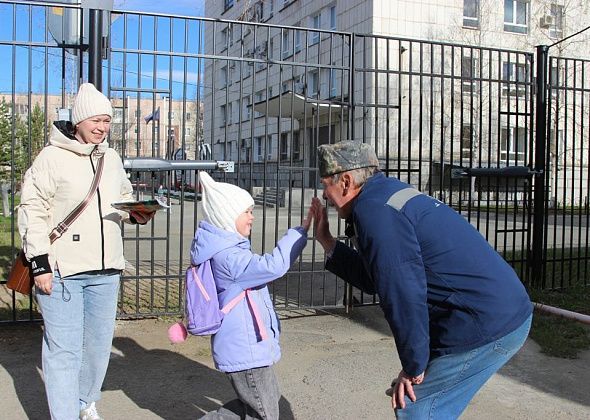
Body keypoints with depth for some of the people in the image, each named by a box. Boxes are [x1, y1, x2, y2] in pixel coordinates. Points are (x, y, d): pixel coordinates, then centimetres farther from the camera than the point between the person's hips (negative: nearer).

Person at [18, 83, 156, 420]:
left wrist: (136, 214, 0)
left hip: (105, 269, 6)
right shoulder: (52, 157, -7)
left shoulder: (112, 158, 10)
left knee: (100, 343, 15)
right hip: (62, 269, -5)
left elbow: (123, 199, 23)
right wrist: (40, 263, -12)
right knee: (64, 349, -3)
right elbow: (33, 211, -7)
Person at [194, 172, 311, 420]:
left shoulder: (226, 248, 9)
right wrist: (301, 230, -30)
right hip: (245, 350, -10)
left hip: (247, 345, 10)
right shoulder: (227, 256, -24)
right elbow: (272, 266, -33)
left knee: (270, 398, 22)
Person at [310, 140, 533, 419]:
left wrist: (413, 368, -11)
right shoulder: (387, 195, 15)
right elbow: (374, 279, 20)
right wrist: (328, 243, 19)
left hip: (485, 327, -10)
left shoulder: (373, 210, -16)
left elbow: (403, 295, -22)